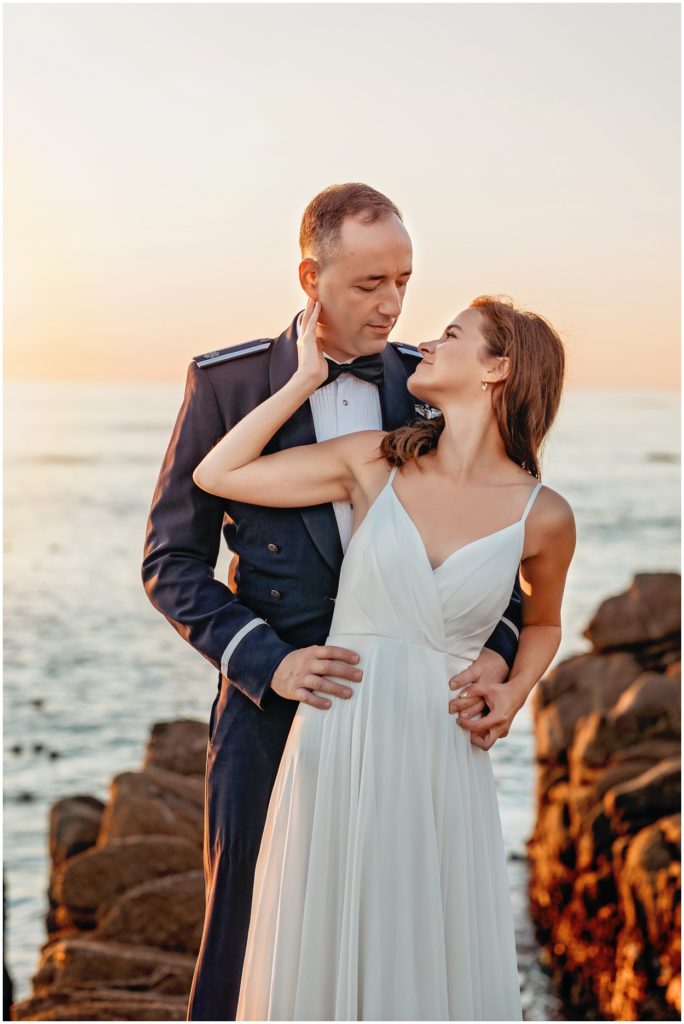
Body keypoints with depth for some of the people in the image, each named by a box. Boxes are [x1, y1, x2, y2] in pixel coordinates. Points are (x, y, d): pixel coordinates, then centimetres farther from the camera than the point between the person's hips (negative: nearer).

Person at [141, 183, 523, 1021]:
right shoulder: (228, 383, -4)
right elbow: (171, 561, -2)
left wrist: (495, 646, -11)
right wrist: (267, 662, -15)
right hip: (272, 712, -2)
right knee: (245, 942, 7)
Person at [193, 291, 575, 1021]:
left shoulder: (543, 516, -1)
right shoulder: (373, 463, 1)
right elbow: (215, 475, 2)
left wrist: (514, 693, -1)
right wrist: (305, 380, 2)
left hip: (442, 758, 0)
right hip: (339, 739, 1)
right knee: (321, 960, 9)